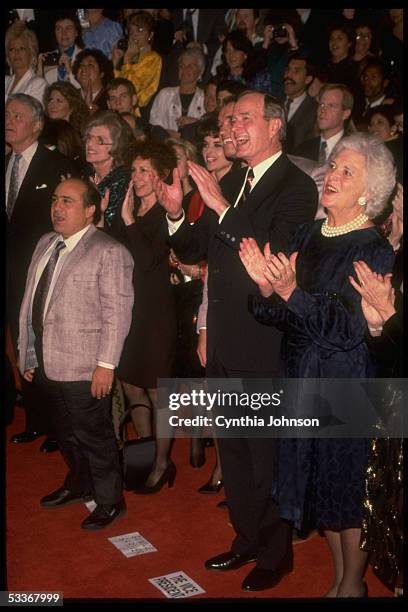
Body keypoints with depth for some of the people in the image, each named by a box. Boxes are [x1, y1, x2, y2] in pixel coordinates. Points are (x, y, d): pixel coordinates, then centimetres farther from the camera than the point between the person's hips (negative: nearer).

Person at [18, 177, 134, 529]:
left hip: (84, 368, -7)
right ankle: (79, 486, 43)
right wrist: (28, 353, 13)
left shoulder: (108, 252, -12)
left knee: (93, 435, 5)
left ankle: (110, 502, 23)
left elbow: (117, 312, -16)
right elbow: (31, 300, 13)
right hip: (46, 364, 7)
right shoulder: (46, 244, 10)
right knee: (66, 433, 22)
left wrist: (106, 364, -19)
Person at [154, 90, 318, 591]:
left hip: (265, 347, -8)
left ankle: (275, 553, 26)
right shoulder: (229, 183, 12)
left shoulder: (296, 187, -12)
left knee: (267, 453, 7)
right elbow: (193, 252, 12)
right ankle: (247, 538, 38)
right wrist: (175, 212, -6)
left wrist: (223, 208, -29)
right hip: (224, 343, 8)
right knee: (233, 451, 19)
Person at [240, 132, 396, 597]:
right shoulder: (306, 235, 5)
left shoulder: (374, 251, -13)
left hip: (346, 384, -6)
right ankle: (339, 578, 35)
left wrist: (292, 291, -29)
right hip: (301, 378, 6)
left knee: (346, 488, 7)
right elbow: (277, 315, 4)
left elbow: (350, 328, -21)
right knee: (318, 483, 16)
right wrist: (266, 287, -17)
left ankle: (353, 585, 29)